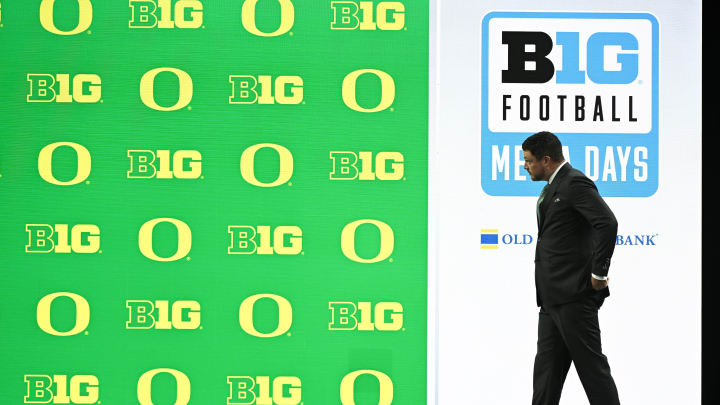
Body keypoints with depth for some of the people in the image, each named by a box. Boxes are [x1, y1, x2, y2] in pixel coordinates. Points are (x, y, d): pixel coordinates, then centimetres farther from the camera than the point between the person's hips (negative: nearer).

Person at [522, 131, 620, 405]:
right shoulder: (553, 187, 19)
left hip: (574, 295, -10)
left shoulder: (575, 183, -13)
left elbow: (607, 223, -25)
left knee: (591, 366, -5)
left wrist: (598, 274, -20)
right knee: (546, 371, 10)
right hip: (552, 298, 10)